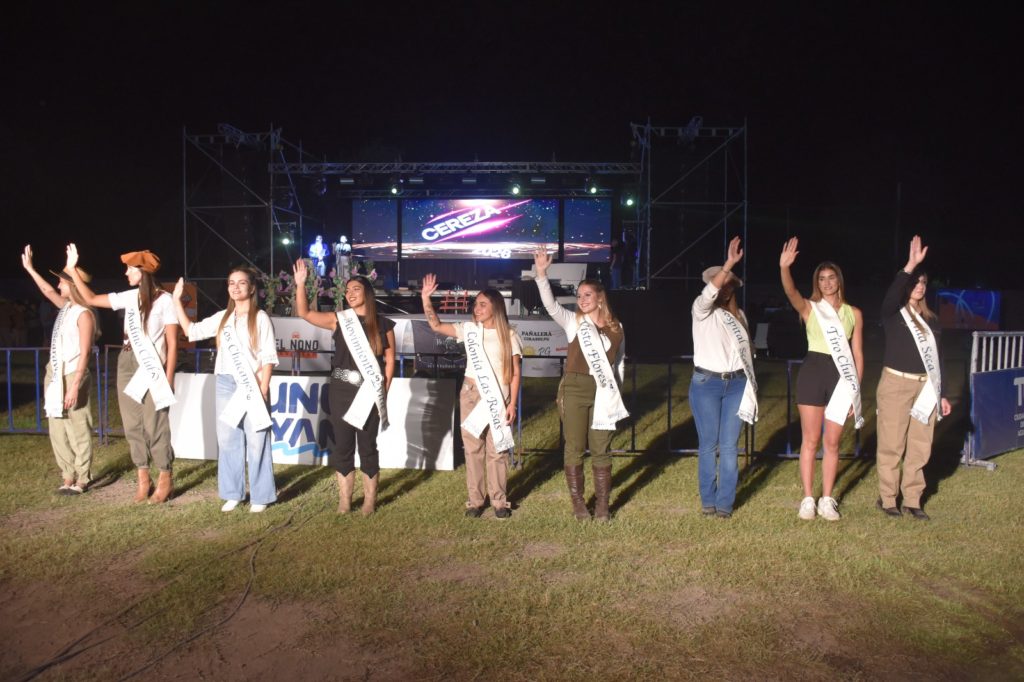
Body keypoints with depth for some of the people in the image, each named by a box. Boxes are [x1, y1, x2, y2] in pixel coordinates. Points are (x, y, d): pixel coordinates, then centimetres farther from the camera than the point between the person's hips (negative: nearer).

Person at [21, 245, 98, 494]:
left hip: (72, 376, -9)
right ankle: (68, 477, 20)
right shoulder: (66, 307, 11)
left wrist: (75, 386, -20)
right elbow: (47, 291, 33)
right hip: (54, 375, 9)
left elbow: (84, 353, -17)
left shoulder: (84, 314, -13)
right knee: (58, 431, 12)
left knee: (78, 431, -3)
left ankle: (82, 479, 5)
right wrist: (29, 268, 37)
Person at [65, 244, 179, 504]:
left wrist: (168, 378, -12)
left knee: (154, 424, -6)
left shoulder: (164, 300, -9)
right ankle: (143, 479, 18)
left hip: (152, 368, -7)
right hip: (127, 364, 7)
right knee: (132, 424, 8)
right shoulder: (129, 297, 9)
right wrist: (72, 270, 14)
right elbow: (91, 299, 20)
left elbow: (172, 343, -9)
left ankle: (165, 479, 8)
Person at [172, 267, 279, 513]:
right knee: (227, 439, 9)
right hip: (225, 384, 5)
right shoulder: (222, 318, 12)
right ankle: (232, 493, 21)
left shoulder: (260, 318, -3)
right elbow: (191, 331, 19)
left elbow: (268, 357, -5)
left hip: (251, 386, -5)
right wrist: (177, 300, 15)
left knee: (256, 441, -3)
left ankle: (260, 496, 7)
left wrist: (263, 389, -11)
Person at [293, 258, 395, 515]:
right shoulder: (339, 320, 4)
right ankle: (344, 500, 16)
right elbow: (304, 313, -4)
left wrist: (384, 391, -4)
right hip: (341, 392, 2)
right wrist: (300, 284, -14)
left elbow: (389, 360, 2)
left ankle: (370, 500, 15)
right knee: (342, 446, 6)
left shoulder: (383, 324, 1)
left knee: (367, 446, 5)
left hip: (369, 394, -2)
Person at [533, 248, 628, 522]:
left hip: (604, 393, 2)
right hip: (574, 389, -1)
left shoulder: (615, 327, 7)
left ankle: (602, 504, 17)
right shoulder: (573, 321, 0)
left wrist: (616, 391, 10)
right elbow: (550, 305, -16)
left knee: (601, 449, 6)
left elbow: (619, 361, 15)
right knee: (575, 447, 4)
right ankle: (577, 502, 16)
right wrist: (541, 273, -27)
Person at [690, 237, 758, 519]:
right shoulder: (702, 310, -4)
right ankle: (708, 500, 16)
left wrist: (750, 383, 13)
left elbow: (745, 349, 18)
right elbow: (708, 293, -27)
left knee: (729, 446, 2)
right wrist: (729, 263, -36)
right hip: (706, 383, -4)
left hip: (736, 384, 4)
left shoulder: (739, 314, 13)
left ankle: (725, 502, 10)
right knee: (708, 444, 3)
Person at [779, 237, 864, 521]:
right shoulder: (809, 308, 1)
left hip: (841, 376, 2)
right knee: (810, 440, 3)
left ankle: (827, 500, 18)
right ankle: (808, 499, 12)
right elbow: (791, 293, -22)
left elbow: (857, 354, 9)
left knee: (832, 442, 7)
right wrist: (784, 267, -41)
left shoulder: (853, 313, 8)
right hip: (813, 372, -2)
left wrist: (856, 389, 4)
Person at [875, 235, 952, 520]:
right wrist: (911, 265, -34)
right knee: (891, 446, 0)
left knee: (920, 447, 8)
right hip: (896, 384, -5)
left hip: (925, 387, 5)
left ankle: (912, 500, 18)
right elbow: (891, 297, -27)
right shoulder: (893, 314, -2)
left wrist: (941, 394, 16)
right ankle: (887, 498, 11)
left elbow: (935, 357, 16)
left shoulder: (928, 318, 13)